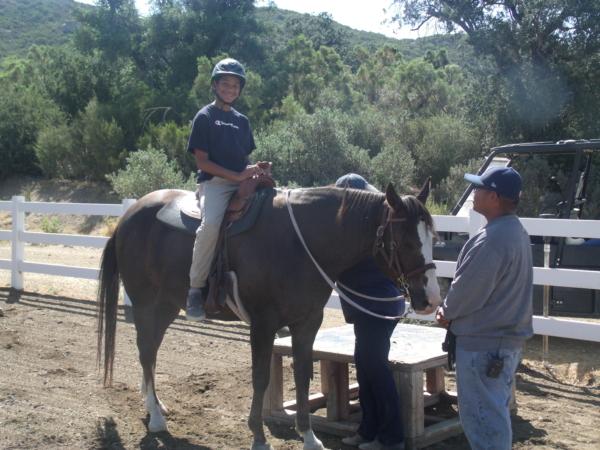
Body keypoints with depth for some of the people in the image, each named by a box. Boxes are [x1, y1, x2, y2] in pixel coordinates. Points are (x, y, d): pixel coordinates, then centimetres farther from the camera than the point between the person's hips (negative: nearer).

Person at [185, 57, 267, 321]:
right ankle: (195, 289, -24)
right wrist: (237, 176, -14)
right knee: (211, 224, -35)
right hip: (214, 182, -6)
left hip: (241, 183, 6)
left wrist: (253, 170, 0)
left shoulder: (242, 121, 20)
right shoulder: (205, 117, 2)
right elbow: (202, 161, -6)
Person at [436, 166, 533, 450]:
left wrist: (448, 313, -2)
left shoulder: (492, 240, -26)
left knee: (481, 415, 1)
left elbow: (468, 290, -21)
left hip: (483, 343, -10)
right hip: (507, 336, 10)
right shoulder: (515, 231, 8)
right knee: (496, 411, 22)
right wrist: (453, 311, 10)